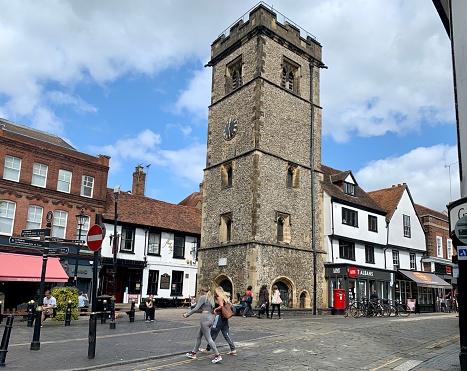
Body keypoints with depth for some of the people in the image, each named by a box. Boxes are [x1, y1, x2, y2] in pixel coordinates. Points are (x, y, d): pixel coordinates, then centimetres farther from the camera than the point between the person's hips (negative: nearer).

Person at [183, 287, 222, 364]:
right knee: (198, 337, 18)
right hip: (210, 318, 9)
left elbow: (196, 309, -11)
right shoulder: (211, 298, 16)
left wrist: (187, 314, -2)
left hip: (204, 318, -9)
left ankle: (218, 356, -9)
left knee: (208, 338, -7)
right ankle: (193, 353, 26)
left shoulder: (203, 297, -8)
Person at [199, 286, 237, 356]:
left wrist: (216, 309, -8)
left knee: (213, 334, 5)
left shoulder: (219, 297, -11)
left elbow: (221, 306, -25)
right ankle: (233, 350, 4)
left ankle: (207, 349, 16)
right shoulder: (225, 297, 13)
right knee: (226, 334, 10)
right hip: (225, 317, 8)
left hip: (219, 317, -8)